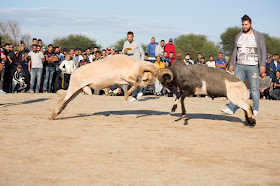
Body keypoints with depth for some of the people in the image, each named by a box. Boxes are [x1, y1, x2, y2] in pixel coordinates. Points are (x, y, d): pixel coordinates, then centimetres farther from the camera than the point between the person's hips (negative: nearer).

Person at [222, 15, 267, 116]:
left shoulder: (258, 36, 1)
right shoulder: (239, 36, 15)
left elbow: (263, 51, -2)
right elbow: (235, 51, 19)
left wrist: (262, 65, -10)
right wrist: (232, 64, 14)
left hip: (253, 66, -4)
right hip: (240, 66, 4)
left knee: (254, 88, -3)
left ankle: (255, 109, 6)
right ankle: (231, 108, -5)